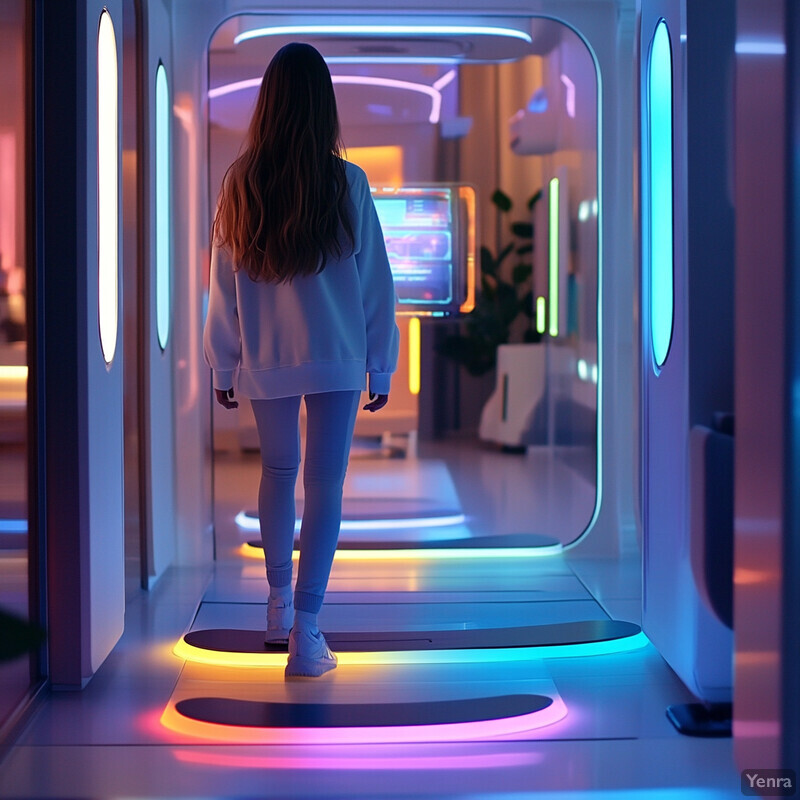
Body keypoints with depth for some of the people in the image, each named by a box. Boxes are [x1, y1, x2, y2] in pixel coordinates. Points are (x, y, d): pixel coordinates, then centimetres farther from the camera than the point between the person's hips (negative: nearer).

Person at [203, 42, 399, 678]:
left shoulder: (241, 184, -5)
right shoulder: (347, 184, -8)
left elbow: (223, 283, 2)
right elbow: (375, 283, -2)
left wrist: (223, 364, 12)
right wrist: (381, 365, 8)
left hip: (264, 362, 2)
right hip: (337, 359, -2)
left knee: (278, 472, 20)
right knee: (325, 482, 0)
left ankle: (279, 606, 30)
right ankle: (305, 630, -7)